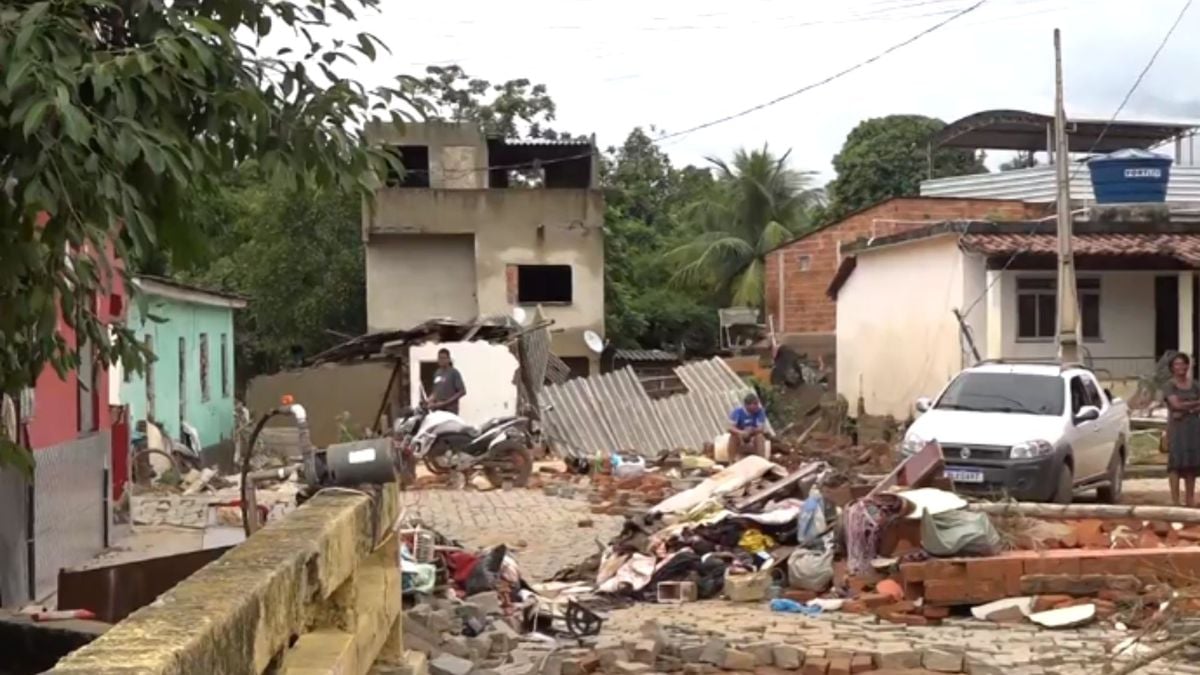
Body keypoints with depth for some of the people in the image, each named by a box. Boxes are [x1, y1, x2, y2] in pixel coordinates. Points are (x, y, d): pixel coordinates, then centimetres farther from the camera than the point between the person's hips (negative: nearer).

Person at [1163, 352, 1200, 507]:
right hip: (1177, 427, -4)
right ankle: (1175, 500, -7)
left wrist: (1186, 410, -11)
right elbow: (1176, 404, -12)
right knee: (1176, 463, -7)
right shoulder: (1170, 385, 0)